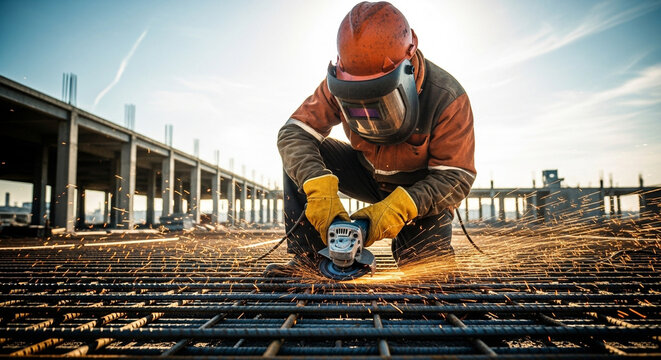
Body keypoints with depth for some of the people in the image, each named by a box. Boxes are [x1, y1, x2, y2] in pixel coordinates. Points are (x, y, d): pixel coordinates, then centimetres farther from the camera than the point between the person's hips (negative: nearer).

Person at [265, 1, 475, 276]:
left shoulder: (447, 99, -29)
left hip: (420, 189, -2)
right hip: (366, 174, 3)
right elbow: (294, 132, -25)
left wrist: (400, 206, -45)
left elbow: (456, 178, -27)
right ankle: (307, 256, -18)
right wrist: (320, 188, -44)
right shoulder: (339, 87, -21)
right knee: (299, 155, -19)